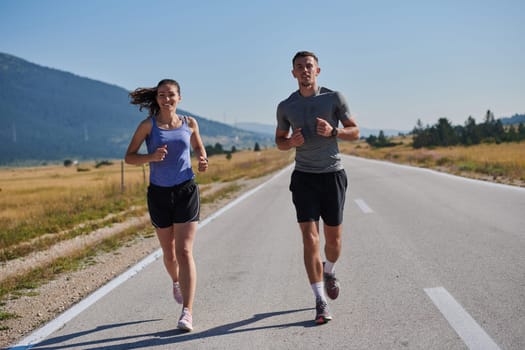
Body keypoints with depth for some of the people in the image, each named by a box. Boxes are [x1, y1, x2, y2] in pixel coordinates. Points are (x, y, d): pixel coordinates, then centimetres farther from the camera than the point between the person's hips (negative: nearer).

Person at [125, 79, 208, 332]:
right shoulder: (148, 125, -2)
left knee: (184, 251, -10)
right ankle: (177, 282, 47)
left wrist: (202, 161, -2)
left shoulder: (189, 123, 4)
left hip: (186, 190, 0)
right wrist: (151, 157, -20)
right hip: (159, 193, 1)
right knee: (169, 252, 13)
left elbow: (198, 148, 21)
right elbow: (129, 157, -1)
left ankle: (187, 312, -11)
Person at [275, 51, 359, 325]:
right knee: (310, 239, -9)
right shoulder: (285, 107, 3)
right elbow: (279, 141, 15)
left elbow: (354, 132, 5)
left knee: (333, 238, 8)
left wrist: (333, 131, -15)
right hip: (304, 177, 0)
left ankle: (329, 272, 42)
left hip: (333, 174, 0)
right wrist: (291, 142, -9)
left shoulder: (334, 98, 0)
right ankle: (321, 302, -2)